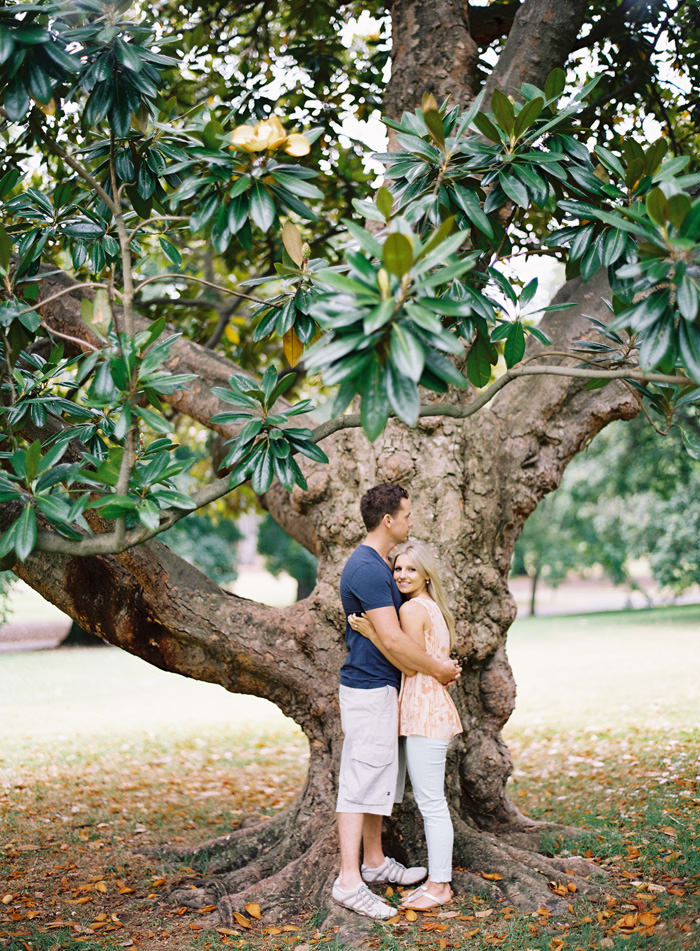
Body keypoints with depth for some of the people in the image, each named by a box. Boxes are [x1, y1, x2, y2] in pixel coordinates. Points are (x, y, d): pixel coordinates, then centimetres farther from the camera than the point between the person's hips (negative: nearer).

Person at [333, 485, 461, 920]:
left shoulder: (379, 565, 14)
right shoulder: (367, 568, -20)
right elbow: (391, 641, -23)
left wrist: (438, 662, 11)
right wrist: (438, 669, -12)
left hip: (382, 688, 11)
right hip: (370, 690, -11)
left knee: (379, 777, 17)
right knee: (362, 780, -10)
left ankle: (375, 861, 28)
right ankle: (349, 881, -8)